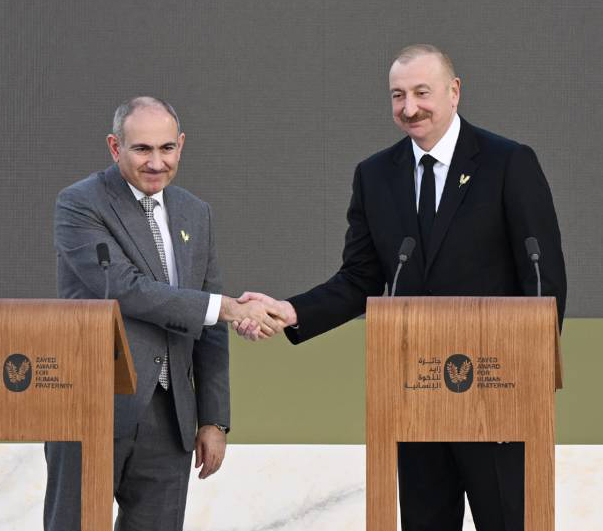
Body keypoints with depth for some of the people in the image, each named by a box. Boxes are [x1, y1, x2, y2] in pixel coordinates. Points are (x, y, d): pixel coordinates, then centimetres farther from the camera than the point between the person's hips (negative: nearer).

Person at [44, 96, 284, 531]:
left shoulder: (196, 214, 15)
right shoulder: (80, 205, -5)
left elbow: (209, 329, 16)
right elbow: (125, 288, -18)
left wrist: (215, 420, 11)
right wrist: (229, 308, -20)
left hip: (169, 417, 5)